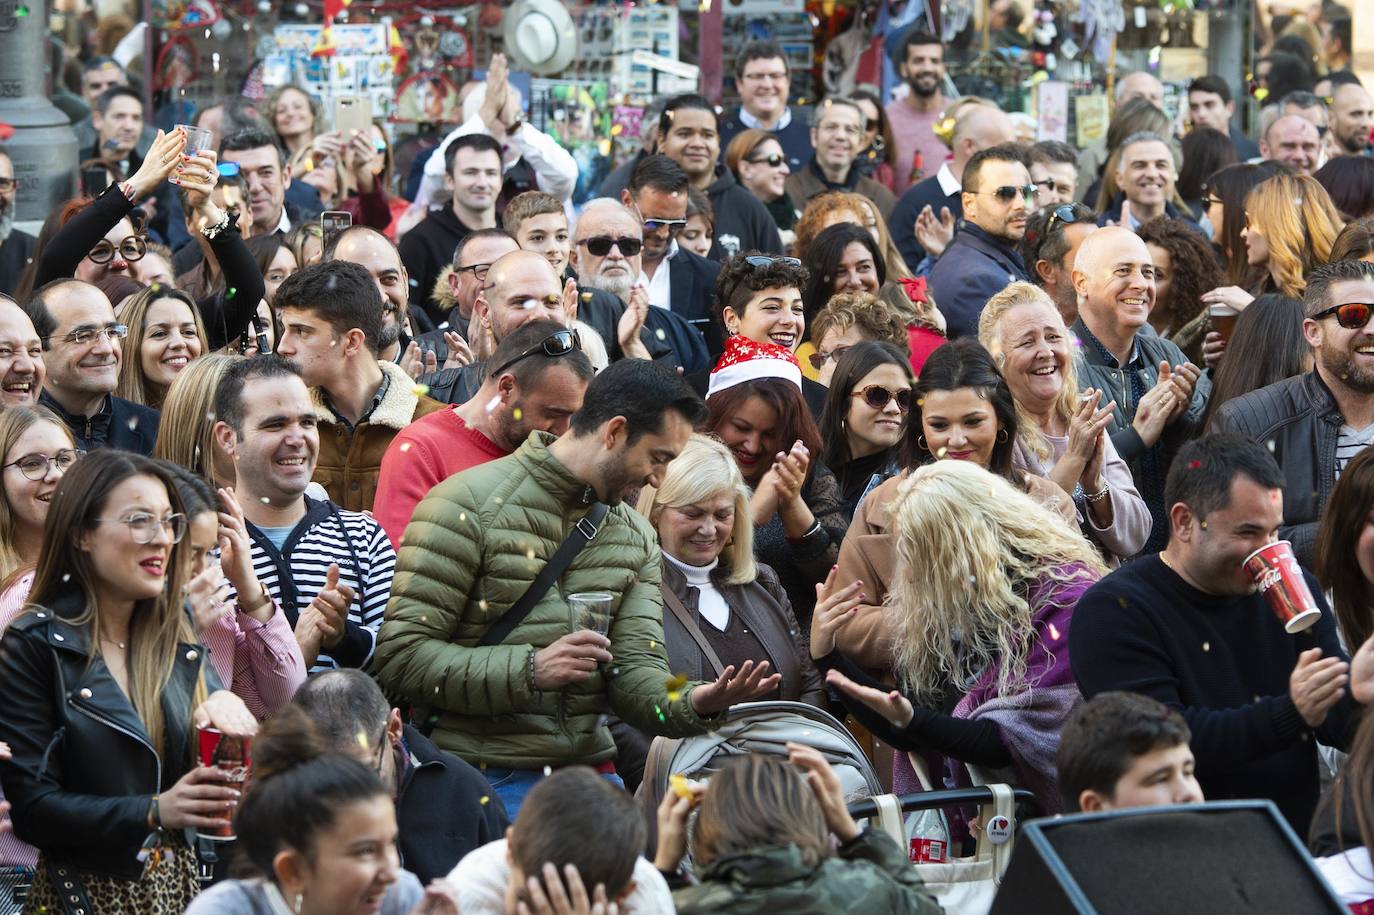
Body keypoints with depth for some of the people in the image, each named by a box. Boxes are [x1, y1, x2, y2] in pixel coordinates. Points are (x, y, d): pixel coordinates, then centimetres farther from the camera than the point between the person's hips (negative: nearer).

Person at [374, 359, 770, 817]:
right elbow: (399, 653, -13)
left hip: (589, 767, 6)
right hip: (487, 774, -6)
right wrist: (529, 670, -21)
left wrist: (690, 705, -17)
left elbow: (635, 668, 5)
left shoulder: (636, 536, 14)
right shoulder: (468, 505, -8)